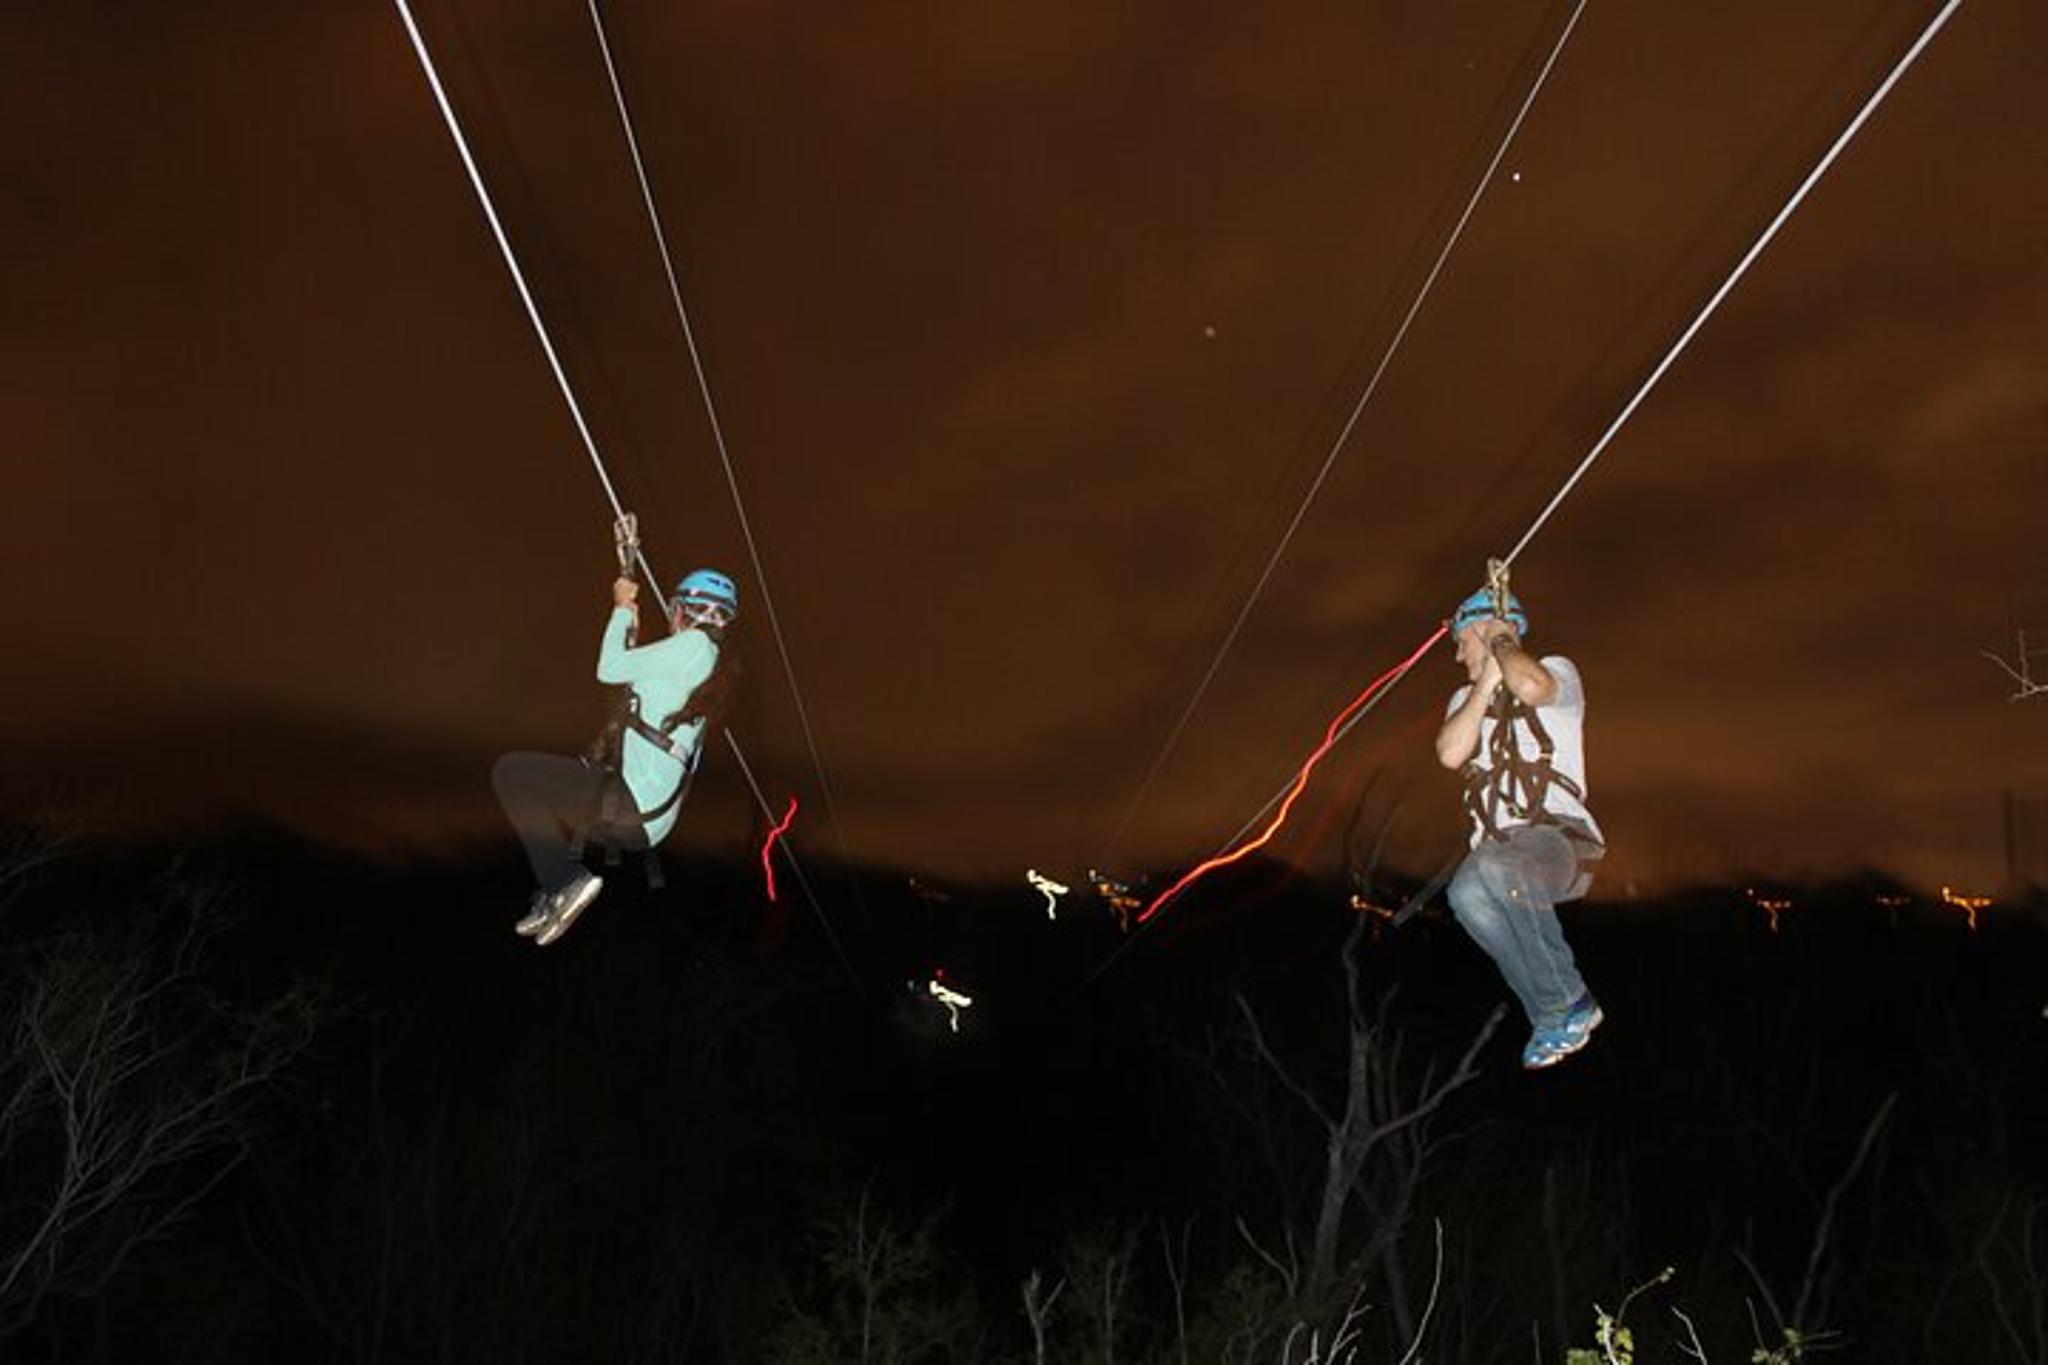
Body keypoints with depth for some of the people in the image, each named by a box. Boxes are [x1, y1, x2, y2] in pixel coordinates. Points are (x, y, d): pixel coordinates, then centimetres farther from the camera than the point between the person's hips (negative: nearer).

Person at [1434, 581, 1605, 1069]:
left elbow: (1529, 686, -19)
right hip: (1497, 849, 5)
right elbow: (1450, 753, 3)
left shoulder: (1558, 672, 9)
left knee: (1495, 867, -39)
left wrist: (1500, 641, 0)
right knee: (1469, 893, -32)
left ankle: (1566, 1004, -21)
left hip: (1558, 836, -5)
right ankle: (1561, 1010, -17)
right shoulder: (1465, 698, 25)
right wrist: (1486, 683, 5)